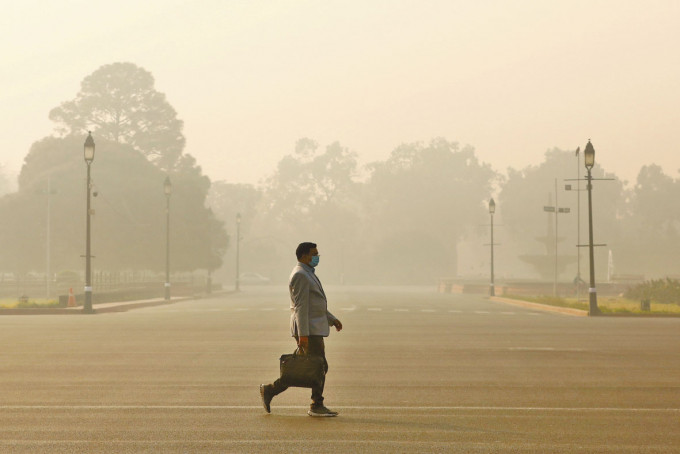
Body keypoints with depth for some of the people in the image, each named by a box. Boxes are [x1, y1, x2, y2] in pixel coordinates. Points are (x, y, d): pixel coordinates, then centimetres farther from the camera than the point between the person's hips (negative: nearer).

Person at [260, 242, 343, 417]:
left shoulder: (308, 274, 20)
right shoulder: (300, 275, -14)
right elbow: (301, 306, -20)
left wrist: (332, 319, 22)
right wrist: (303, 334, -23)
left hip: (313, 329, 10)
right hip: (308, 329, -10)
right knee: (320, 366, -5)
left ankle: (269, 390, 15)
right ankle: (317, 406, 3)